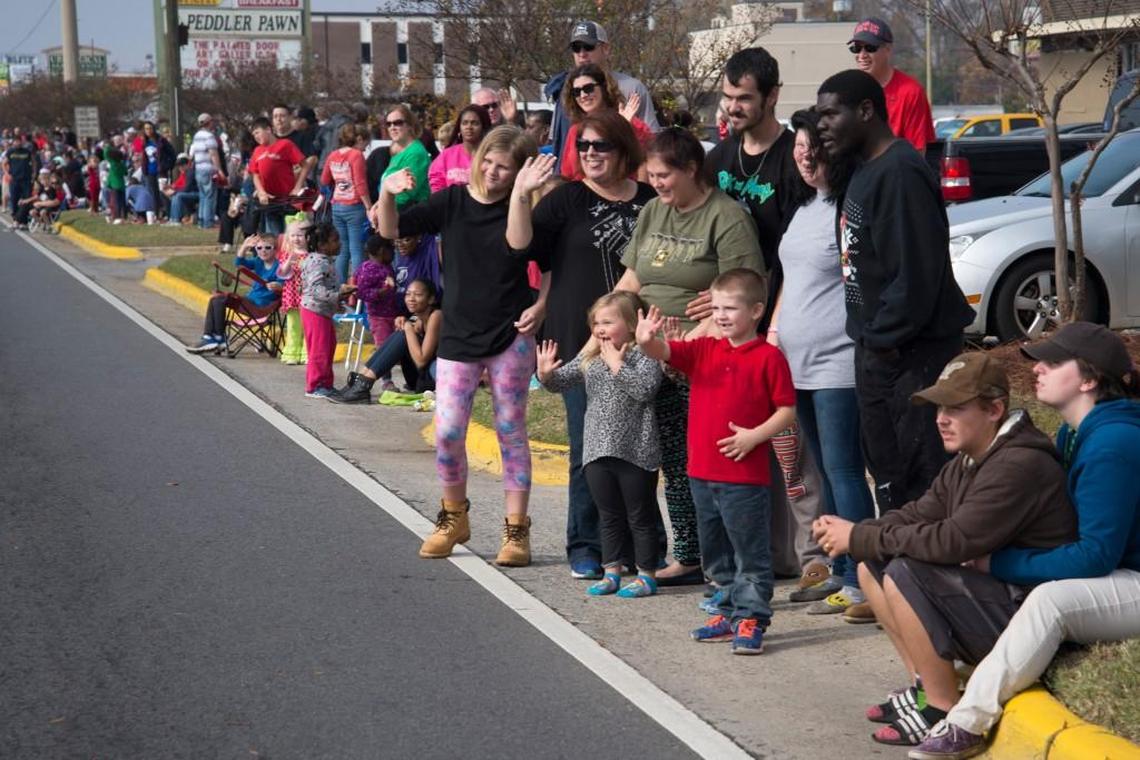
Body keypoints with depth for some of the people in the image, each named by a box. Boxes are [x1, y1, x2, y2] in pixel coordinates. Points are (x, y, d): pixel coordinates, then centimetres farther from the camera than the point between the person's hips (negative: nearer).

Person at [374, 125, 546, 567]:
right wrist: (387, 192, -21)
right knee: (447, 432, -2)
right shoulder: (452, 202, -1)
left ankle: (516, 530, 13)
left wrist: (541, 307, -11)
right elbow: (391, 231, -4)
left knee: (511, 432, 4)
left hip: (511, 337, -2)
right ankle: (454, 518, 22)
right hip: (458, 337, 2)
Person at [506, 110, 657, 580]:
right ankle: (585, 547, 9)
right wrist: (520, 194, -20)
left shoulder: (650, 201, 10)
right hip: (580, 341, -2)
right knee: (588, 447, -1)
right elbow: (520, 242, -7)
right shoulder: (569, 199, 4)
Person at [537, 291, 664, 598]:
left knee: (640, 517, 4)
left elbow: (645, 389, -24)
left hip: (635, 453, -6)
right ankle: (612, 572, 24)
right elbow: (562, 380, 8)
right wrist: (547, 374, -13)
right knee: (609, 517, 15)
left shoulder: (643, 355, -10)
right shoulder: (589, 358, 9)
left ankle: (647, 575, 12)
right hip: (598, 452, 6)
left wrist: (617, 365, -20)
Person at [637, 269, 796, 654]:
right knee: (715, 550, 17)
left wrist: (755, 436, -18)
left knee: (750, 551, 0)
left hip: (746, 477, -7)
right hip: (703, 474, 7)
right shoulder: (703, 350, 8)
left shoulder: (769, 357, -7)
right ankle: (729, 612, 29)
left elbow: (787, 410, -7)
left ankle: (751, 619, 6)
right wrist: (646, 342, -28)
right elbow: (664, 352, -6)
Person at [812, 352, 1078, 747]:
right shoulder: (967, 462, 10)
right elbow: (918, 515, 8)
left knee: (904, 574, -25)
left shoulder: (1019, 465, -23)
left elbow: (953, 541, -29)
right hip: (990, 594, 10)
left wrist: (862, 538, -21)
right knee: (871, 565, 6)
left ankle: (944, 712, -14)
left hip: (1026, 613, -10)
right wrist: (854, 532, -11)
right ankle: (924, 688, 8)